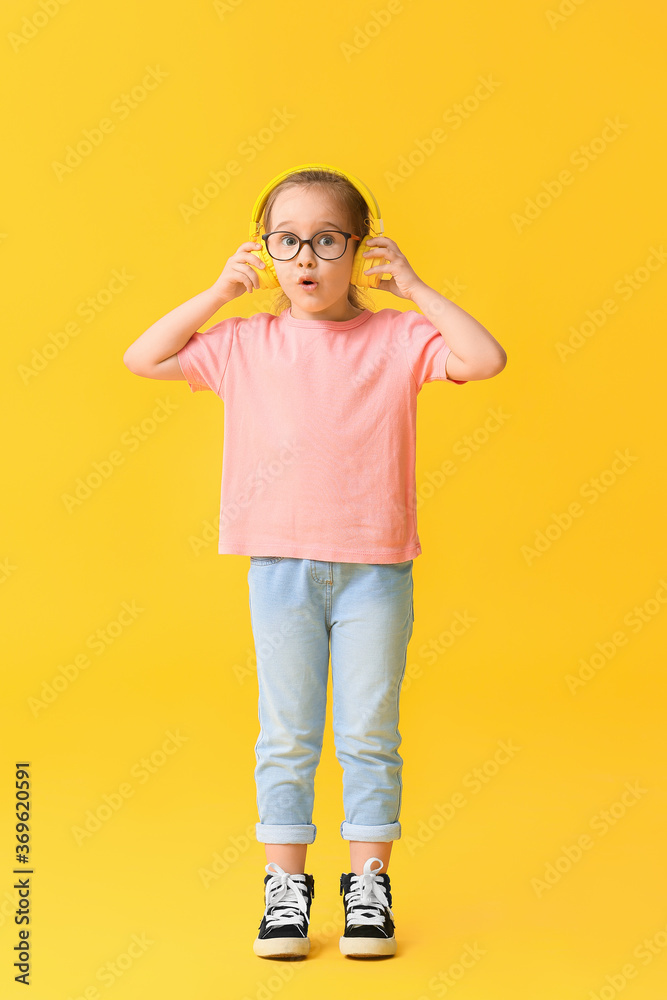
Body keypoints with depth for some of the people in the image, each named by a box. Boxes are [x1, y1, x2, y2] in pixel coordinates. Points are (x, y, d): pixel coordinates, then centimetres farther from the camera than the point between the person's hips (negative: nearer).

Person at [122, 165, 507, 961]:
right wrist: (218, 293, 1)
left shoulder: (395, 338, 0)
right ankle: (286, 886, 17)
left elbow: (484, 360, -13)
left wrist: (414, 289, -8)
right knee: (286, 733, 7)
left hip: (374, 567, -1)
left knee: (370, 732, 7)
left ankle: (368, 881, 19)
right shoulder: (244, 344, 4)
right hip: (280, 565, 1)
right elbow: (142, 359, 5)